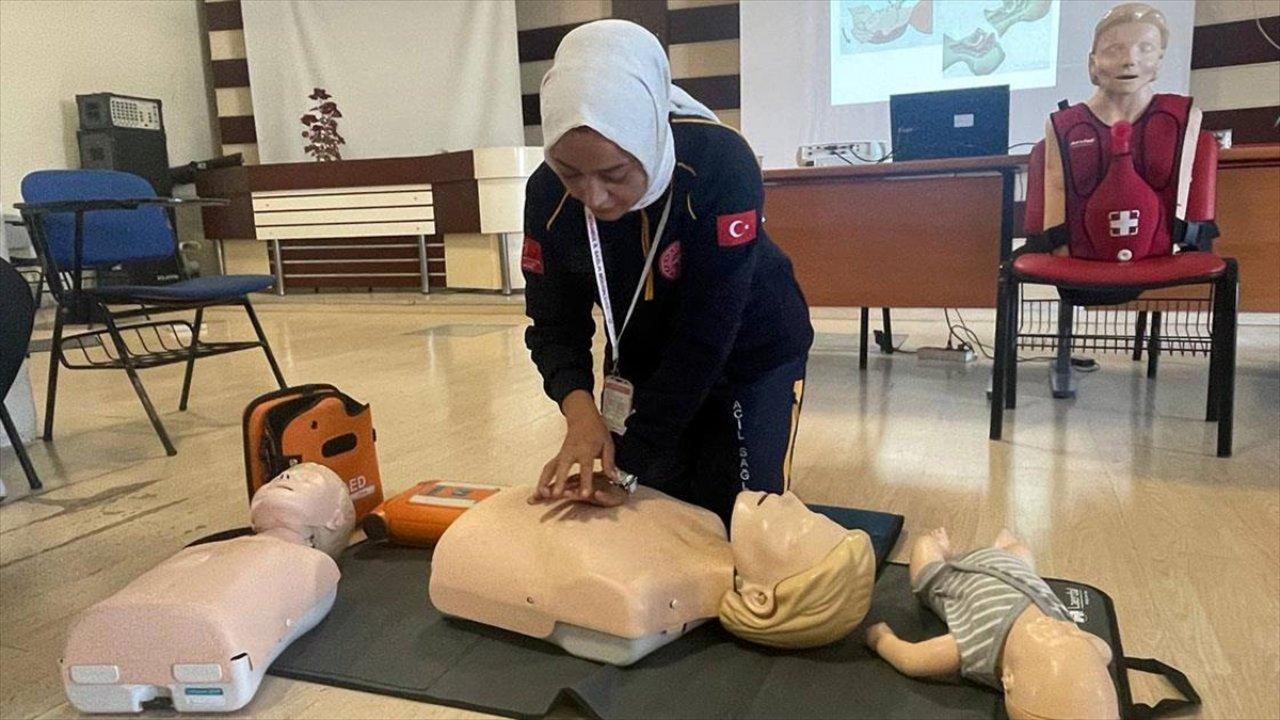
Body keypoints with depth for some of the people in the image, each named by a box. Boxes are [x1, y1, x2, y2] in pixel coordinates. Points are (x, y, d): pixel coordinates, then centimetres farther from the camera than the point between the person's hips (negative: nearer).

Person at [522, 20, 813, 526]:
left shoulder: (721, 166, -33)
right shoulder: (547, 194, -21)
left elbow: (705, 338, -33)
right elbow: (554, 326, -14)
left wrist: (628, 466, -32)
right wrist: (579, 407, -34)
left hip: (754, 356, -3)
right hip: (643, 365, 3)